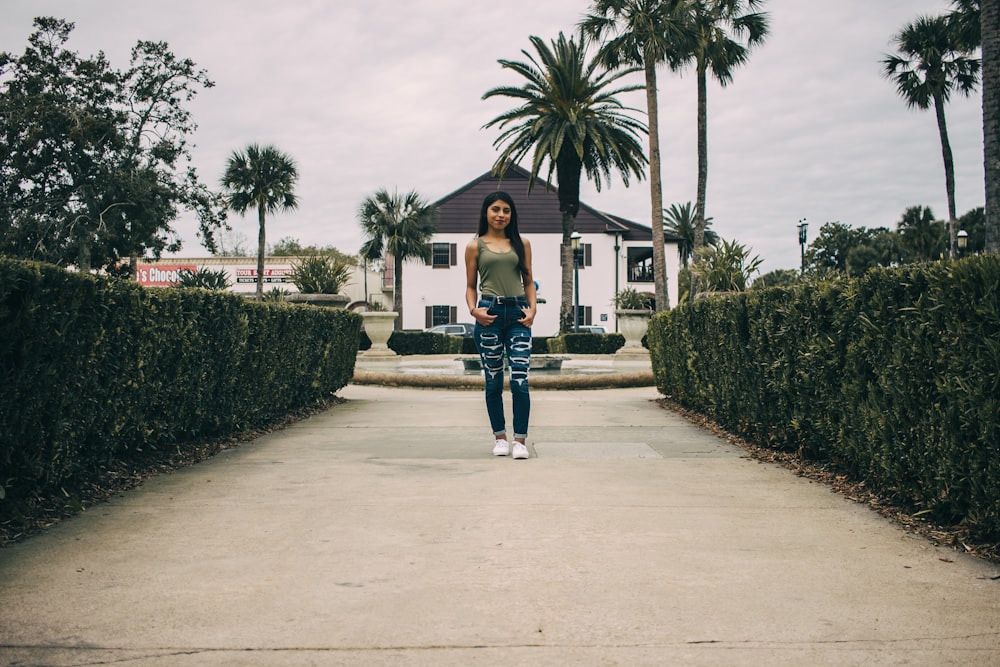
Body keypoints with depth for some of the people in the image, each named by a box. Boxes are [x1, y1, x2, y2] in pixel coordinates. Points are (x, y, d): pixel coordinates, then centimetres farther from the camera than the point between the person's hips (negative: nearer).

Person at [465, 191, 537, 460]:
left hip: (518, 312, 1)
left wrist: (532, 308, -1)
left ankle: (520, 440, -2)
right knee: (493, 381, 5)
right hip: (489, 313, -1)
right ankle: (500, 437, 18)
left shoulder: (521, 244, 13)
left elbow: (528, 281, 15)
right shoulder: (475, 246, 9)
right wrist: (473, 309, -7)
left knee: (520, 380, -9)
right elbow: (471, 286, 10)